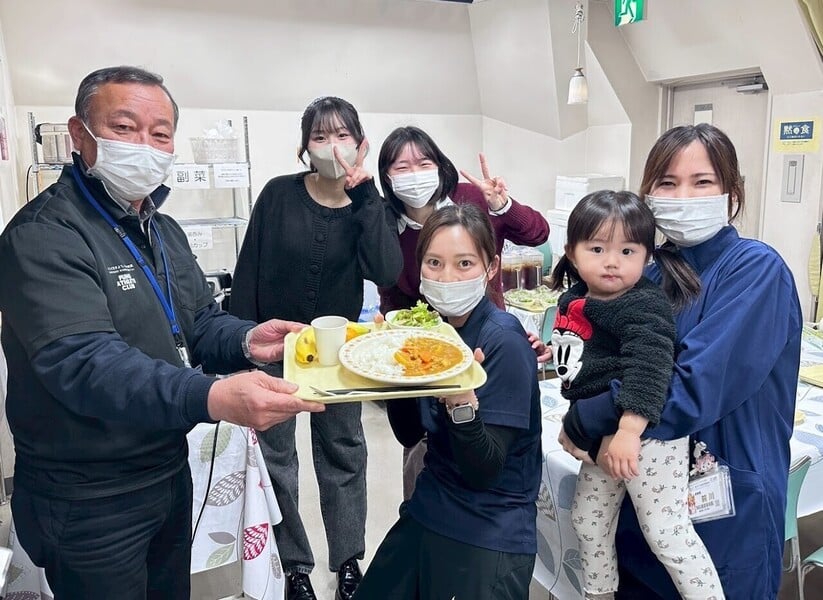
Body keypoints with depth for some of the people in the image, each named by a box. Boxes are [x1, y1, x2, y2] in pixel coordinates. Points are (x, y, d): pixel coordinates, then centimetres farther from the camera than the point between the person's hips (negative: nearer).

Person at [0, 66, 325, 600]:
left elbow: (201, 322, 11)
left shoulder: (164, 230, 8)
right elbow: (83, 362, -31)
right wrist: (212, 398, -47)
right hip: (88, 501, -7)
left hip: (171, 471, 8)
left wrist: (246, 341, -13)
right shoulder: (43, 235, -19)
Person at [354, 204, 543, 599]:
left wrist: (462, 401, -39)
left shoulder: (503, 342, -21)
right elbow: (409, 435, 3)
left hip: (489, 534, -6)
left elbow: (484, 472, -21)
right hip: (427, 511, 7)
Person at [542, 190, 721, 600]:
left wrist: (630, 429, -39)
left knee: (665, 533, -4)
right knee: (587, 521, 21)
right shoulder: (574, 299, 5)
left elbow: (648, 367, -32)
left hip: (646, 431, -9)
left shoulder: (643, 306, -19)